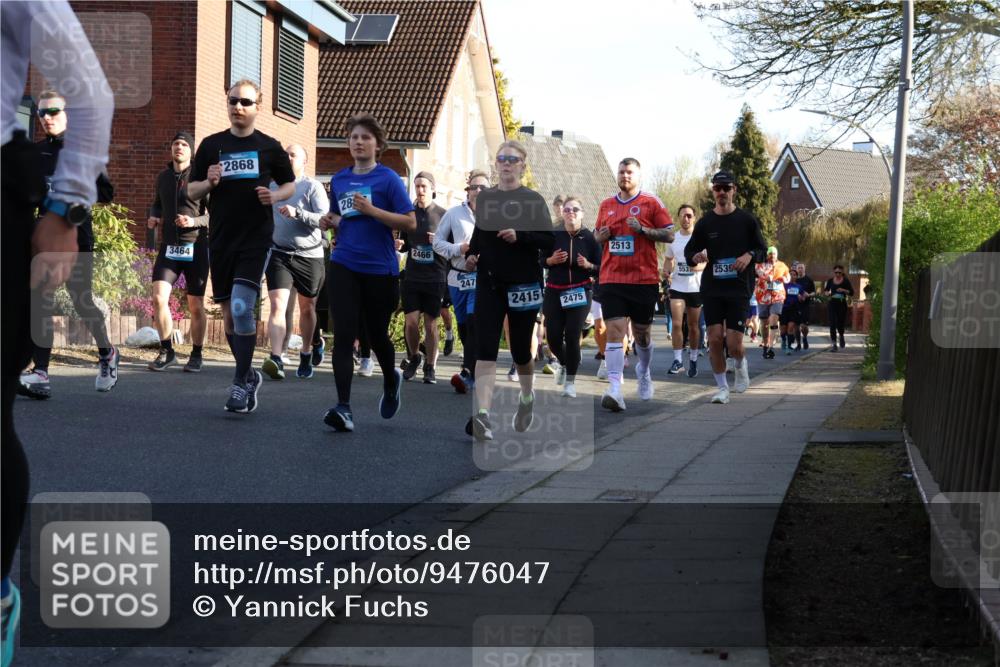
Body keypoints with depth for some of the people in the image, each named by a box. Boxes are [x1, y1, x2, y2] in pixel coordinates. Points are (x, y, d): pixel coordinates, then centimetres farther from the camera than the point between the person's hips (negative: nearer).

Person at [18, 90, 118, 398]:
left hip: (77, 237, -3)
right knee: (41, 304, -6)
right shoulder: (35, 152, 12)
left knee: (82, 301, 1)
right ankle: (40, 374, -9)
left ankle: (107, 353, 27)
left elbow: (106, 192, -2)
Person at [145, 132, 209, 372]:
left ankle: (196, 355, 18)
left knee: (196, 305, 4)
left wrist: (194, 221, -22)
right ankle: (166, 352, 3)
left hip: (195, 247, -4)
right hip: (169, 246, 4)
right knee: (158, 298, -10)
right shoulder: (163, 177, 11)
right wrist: (153, 216, 8)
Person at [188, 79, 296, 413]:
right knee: (229, 315, 8)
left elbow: (290, 185, 14)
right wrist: (209, 182, -11)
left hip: (256, 239, -3)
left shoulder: (269, 147, 3)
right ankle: (250, 375, 26)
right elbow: (191, 191, 11)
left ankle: (240, 382, -6)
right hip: (221, 240, 3)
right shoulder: (211, 144, 7)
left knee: (242, 307, -17)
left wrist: (274, 195, -8)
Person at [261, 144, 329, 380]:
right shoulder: (273, 186, 10)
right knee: (277, 305, -16)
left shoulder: (312, 187, -2)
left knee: (307, 308, 13)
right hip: (279, 254, 2)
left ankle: (306, 355, 31)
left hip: (309, 256, -2)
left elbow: (324, 219, -14)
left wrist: (297, 213, -26)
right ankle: (276, 360, -27)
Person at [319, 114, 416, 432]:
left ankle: (391, 381, 42)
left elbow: (410, 223, -9)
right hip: (344, 266, 3)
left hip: (380, 269, -3)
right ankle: (344, 407, -13)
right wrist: (330, 221, 3)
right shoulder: (339, 179, 11)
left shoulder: (388, 179, -4)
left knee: (376, 334, 11)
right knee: (343, 335, -9)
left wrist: (372, 210, -20)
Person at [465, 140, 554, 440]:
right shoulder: (484, 197, 9)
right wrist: (471, 254, 4)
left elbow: (549, 240, -6)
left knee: (520, 349, 10)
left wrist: (519, 236, -21)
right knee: (485, 349, -12)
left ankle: (527, 396, 38)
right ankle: (482, 415, -19)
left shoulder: (533, 200, -2)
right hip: (489, 283, 2)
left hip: (523, 284, -2)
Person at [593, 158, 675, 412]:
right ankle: (614, 388, -21)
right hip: (612, 278, 1)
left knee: (641, 331, 11)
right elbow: (597, 235, 23)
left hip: (644, 279, -1)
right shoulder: (606, 205, 12)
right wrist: (601, 235, 0)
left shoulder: (651, 203, 2)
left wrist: (642, 229, -15)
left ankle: (644, 370, 41)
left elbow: (669, 235, -2)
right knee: (615, 330, -13)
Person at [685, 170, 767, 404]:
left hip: (739, 288, -2)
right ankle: (722, 388, 10)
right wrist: (695, 257, -11)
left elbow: (763, 250, 9)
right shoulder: (705, 222, 5)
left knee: (734, 345, -7)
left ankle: (741, 364, 29)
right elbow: (689, 251, 12)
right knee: (714, 339, -6)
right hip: (711, 288, 2)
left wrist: (750, 255, -13)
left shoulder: (747, 220, 2)